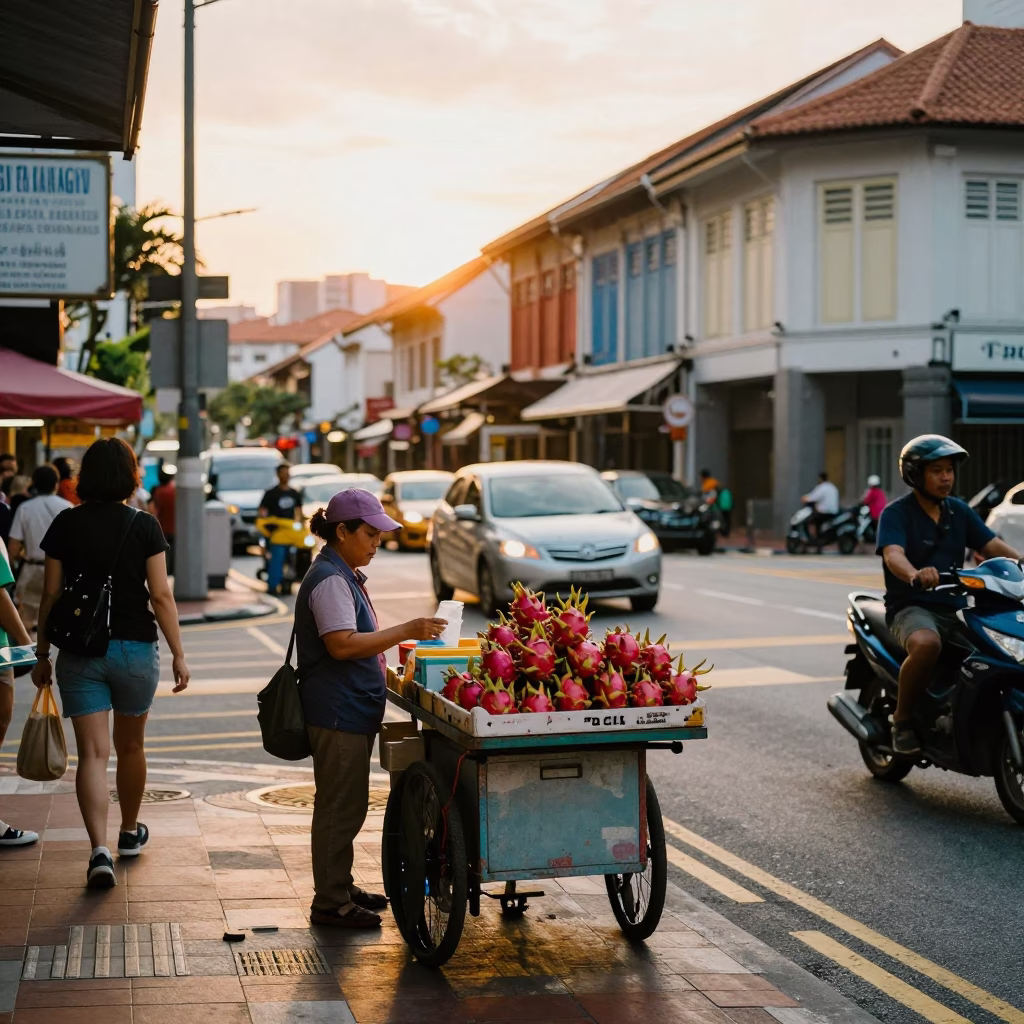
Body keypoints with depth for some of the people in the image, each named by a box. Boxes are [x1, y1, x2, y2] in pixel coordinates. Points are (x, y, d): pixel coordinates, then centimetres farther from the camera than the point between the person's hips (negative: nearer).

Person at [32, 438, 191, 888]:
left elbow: (50, 595, 1)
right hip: (135, 648, 0)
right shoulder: (143, 525, -5)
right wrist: (178, 654, -1)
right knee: (130, 746, 18)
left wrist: (43, 654, 10)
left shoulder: (64, 525, -1)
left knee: (92, 752, -1)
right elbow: (161, 595, -8)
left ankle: (99, 849, -16)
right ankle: (130, 832, 36)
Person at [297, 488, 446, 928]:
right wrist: (405, 632, -25)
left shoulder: (343, 576, 17)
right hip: (338, 711, -11)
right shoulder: (329, 580, -17)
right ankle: (330, 903, 3)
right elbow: (341, 644, -26)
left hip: (352, 709, 11)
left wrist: (382, 669, 20)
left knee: (345, 805, 17)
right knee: (340, 807, -4)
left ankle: (340, 887, 27)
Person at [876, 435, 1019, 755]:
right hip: (911, 607, -6)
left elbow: (993, 546, 5)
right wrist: (915, 575, -45)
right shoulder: (896, 513, -5)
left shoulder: (959, 511, 13)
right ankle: (902, 719, -17)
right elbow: (893, 555, -23)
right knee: (927, 644, -38)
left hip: (955, 608, 6)